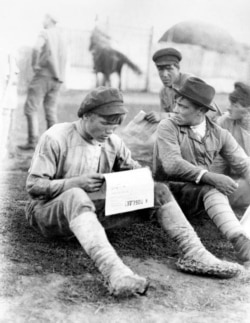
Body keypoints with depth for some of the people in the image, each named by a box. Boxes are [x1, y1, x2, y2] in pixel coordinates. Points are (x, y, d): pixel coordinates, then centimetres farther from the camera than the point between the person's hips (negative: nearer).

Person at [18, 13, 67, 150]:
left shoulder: (45, 33, -6)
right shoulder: (61, 36, 18)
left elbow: (37, 49, -25)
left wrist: (35, 65, -12)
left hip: (44, 74, -7)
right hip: (57, 78, 7)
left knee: (31, 108, -5)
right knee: (51, 110, 10)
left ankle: (32, 141, -11)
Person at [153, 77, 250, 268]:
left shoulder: (219, 134, 7)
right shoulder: (168, 127, -5)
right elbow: (171, 164, -19)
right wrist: (210, 177, -31)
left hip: (204, 189, 5)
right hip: (170, 190, -5)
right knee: (211, 191, -33)